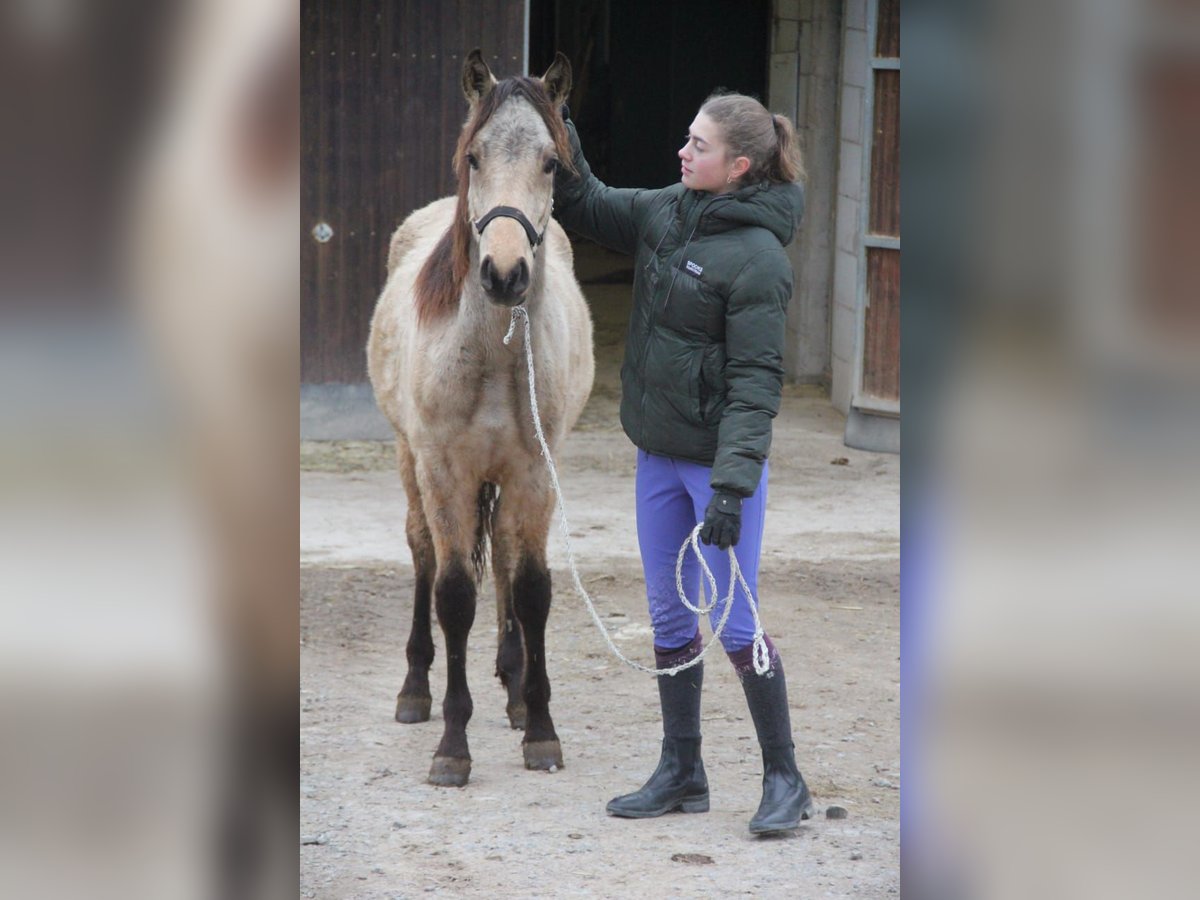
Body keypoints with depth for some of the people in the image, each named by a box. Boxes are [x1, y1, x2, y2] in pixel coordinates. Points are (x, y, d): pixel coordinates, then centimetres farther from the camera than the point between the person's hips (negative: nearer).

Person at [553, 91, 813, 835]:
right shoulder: (668, 212, 3)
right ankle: (682, 774, 24)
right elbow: (590, 210, 19)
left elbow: (756, 382, -21)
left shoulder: (757, 259, -19)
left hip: (719, 459, -8)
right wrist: (563, 151, 0)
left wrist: (733, 485, -26)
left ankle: (785, 780, 9)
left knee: (736, 624, -3)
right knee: (669, 618, 13)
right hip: (659, 454, 8)